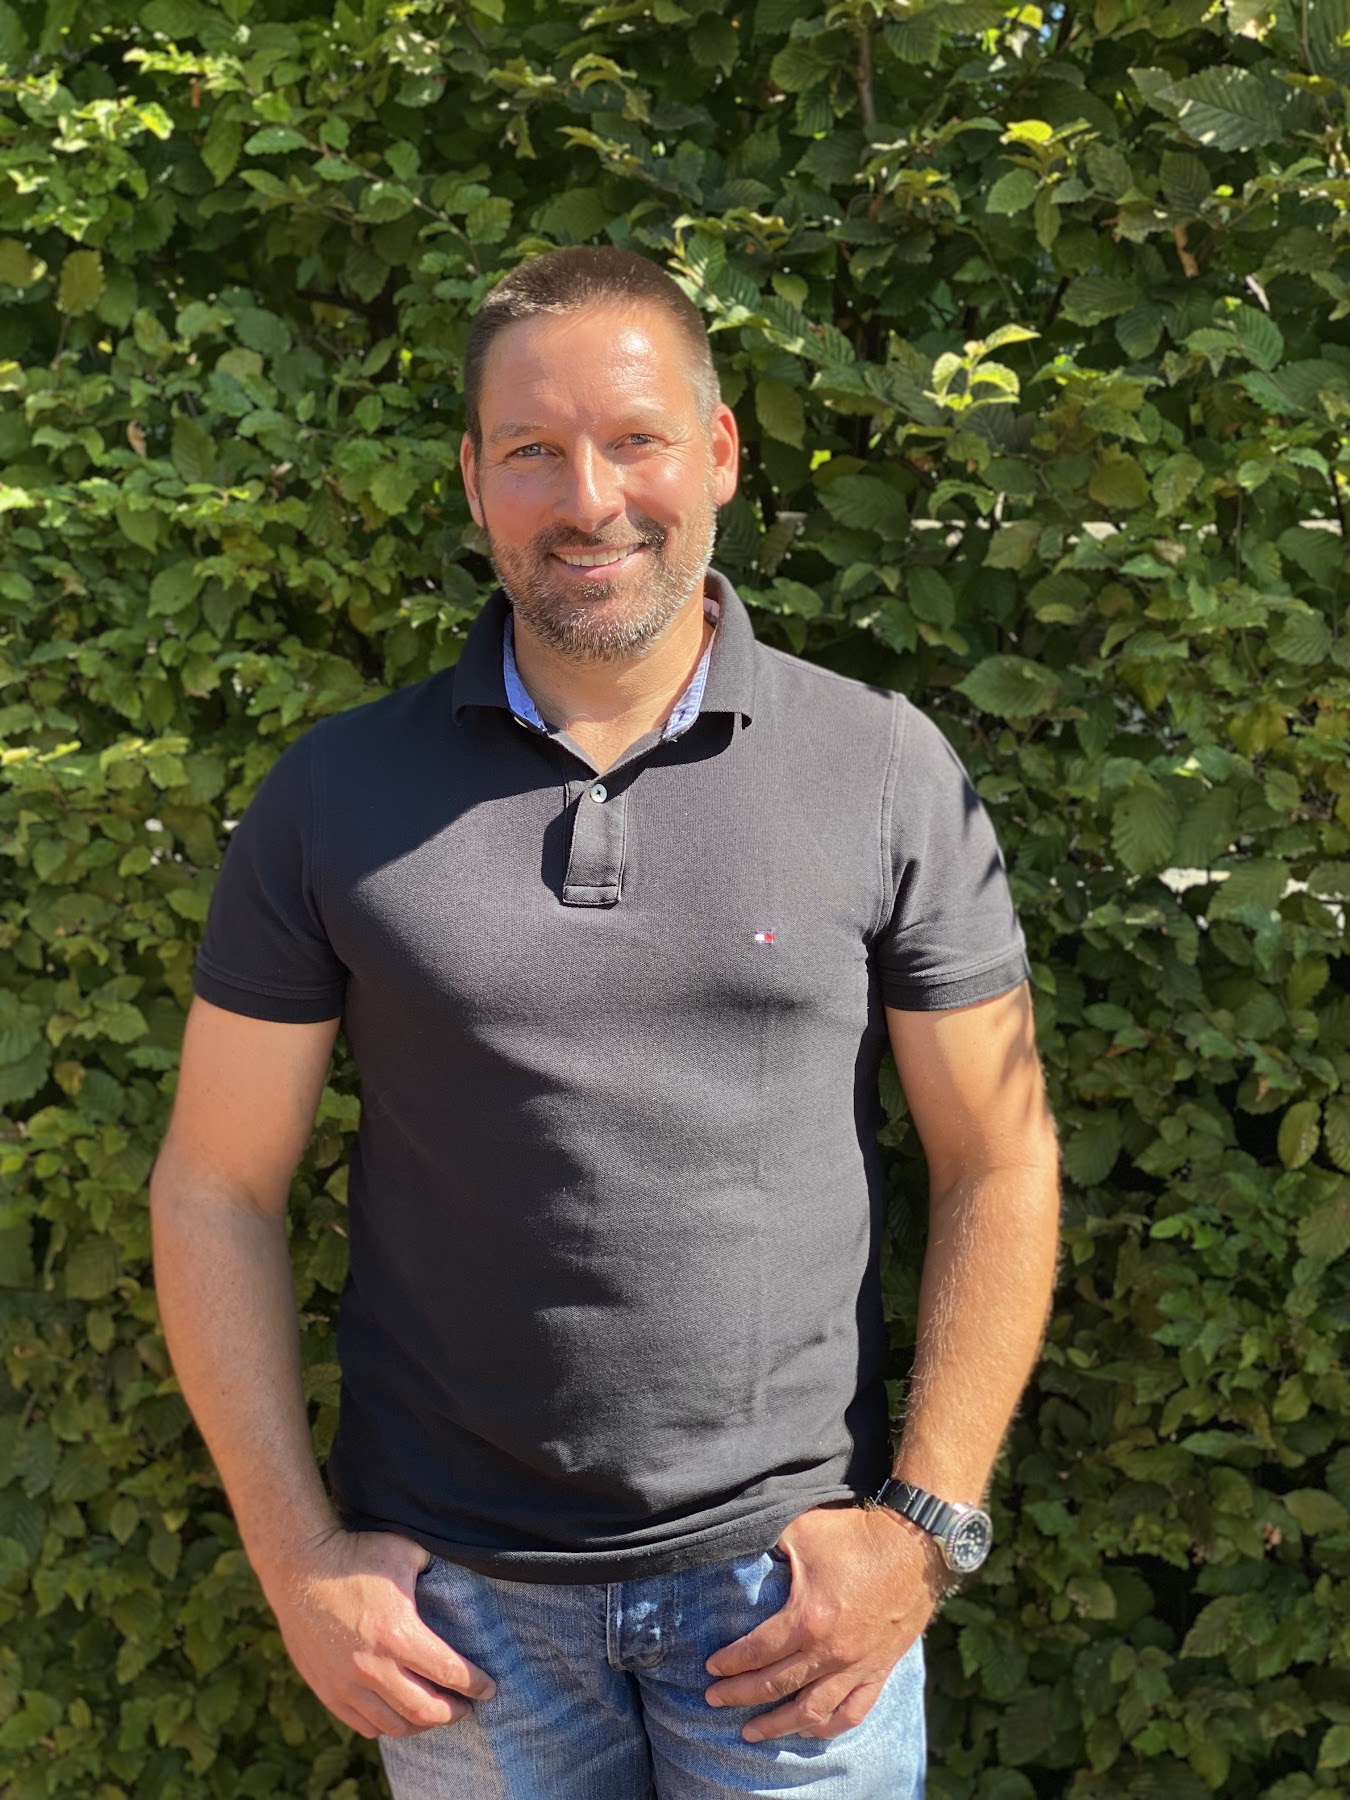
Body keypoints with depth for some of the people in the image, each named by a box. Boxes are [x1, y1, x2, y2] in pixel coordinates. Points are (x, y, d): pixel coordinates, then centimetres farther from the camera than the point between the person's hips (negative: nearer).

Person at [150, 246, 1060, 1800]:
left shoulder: (886, 770, -5)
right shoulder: (335, 797, -4)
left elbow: (998, 1159, -1)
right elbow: (216, 1186, 0)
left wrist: (927, 1523, -6)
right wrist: (298, 1556, -3)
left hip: (788, 1575, 0)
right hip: (455, 1588, 1)